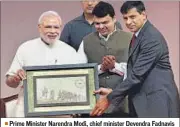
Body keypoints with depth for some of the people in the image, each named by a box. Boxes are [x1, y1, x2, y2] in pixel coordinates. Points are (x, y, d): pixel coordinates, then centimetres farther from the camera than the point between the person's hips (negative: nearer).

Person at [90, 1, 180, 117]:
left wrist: (109, 98, -17)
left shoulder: (152, 37, -17)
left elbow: (137, 74, -21)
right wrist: (112, 92, 4)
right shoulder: (138, 36, 14)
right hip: (144, 100, 9)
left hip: (158, 101, -9)